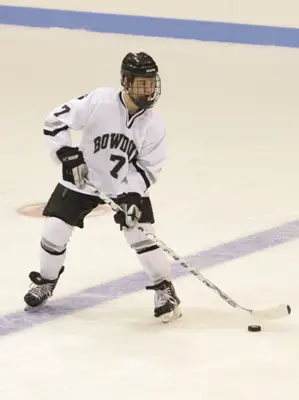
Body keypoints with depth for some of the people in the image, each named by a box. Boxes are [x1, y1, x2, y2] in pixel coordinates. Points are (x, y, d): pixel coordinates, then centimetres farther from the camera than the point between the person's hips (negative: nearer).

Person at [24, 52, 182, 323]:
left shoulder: (153, 125, -15)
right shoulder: (99, 101, -24)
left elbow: (149, 167, -8)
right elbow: (56, 121, -17)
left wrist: (133, 195, -21)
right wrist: (69, 156, -24)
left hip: (128, 186, 1)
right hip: (83, 180, -1)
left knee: (142, 234, -13)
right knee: (55, 230, -3)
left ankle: (164, 290, 5)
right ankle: (46, 282, 24)